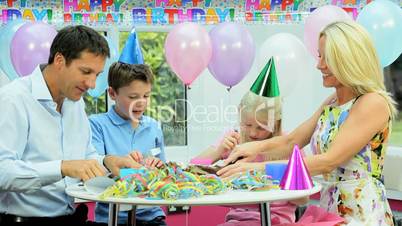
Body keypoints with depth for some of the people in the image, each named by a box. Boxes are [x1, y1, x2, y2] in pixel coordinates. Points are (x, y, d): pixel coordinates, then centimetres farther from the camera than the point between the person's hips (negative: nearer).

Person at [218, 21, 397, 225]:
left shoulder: (374, 103, -13)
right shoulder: (331, 104, 13)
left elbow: (329, 161, -20)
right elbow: (292, 141, 13)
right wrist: (258, 146, -8)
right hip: (330, 209, 7)